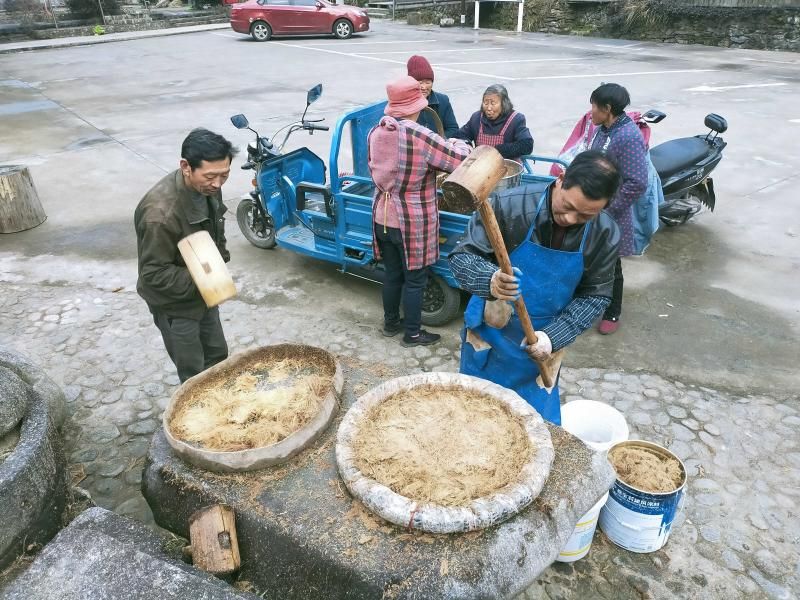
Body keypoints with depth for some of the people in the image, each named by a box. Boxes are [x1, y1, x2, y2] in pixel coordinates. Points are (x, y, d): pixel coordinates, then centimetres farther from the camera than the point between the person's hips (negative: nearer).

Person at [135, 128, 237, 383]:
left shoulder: (207, 187, -10)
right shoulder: (161, 212, -35)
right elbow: (154, 274, -26)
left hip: (204, 293, 7)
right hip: (175, 304, -7)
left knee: (217, 356, 22)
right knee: (194, 374, 9)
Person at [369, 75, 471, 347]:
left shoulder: (375, 132, -1)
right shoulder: (422, 137, -20)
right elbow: (461, 161, -14)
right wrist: (458, 144, 9)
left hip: (383, 218, 6)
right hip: (413, 224, -6)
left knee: (392, 274, 21)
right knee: (414, 279, 10)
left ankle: (391, 322, 37)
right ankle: (412, 333, 23)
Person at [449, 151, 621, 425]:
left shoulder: (605, 235, -14)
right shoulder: (510, 205, -24)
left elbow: (595, 295, -6)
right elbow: (461, 256, -20)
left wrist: (553, 337, -20)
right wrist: (490, 280, -42)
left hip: (541, 342, 2)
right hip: (490, 333, -2)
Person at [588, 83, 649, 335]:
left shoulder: (629, 137, -23)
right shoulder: (603, 129, 3)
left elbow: (637, 184, -26)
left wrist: (606, 208, -21)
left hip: (609, 216, -8)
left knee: (610, 267, 8)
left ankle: (612, 314, 27)